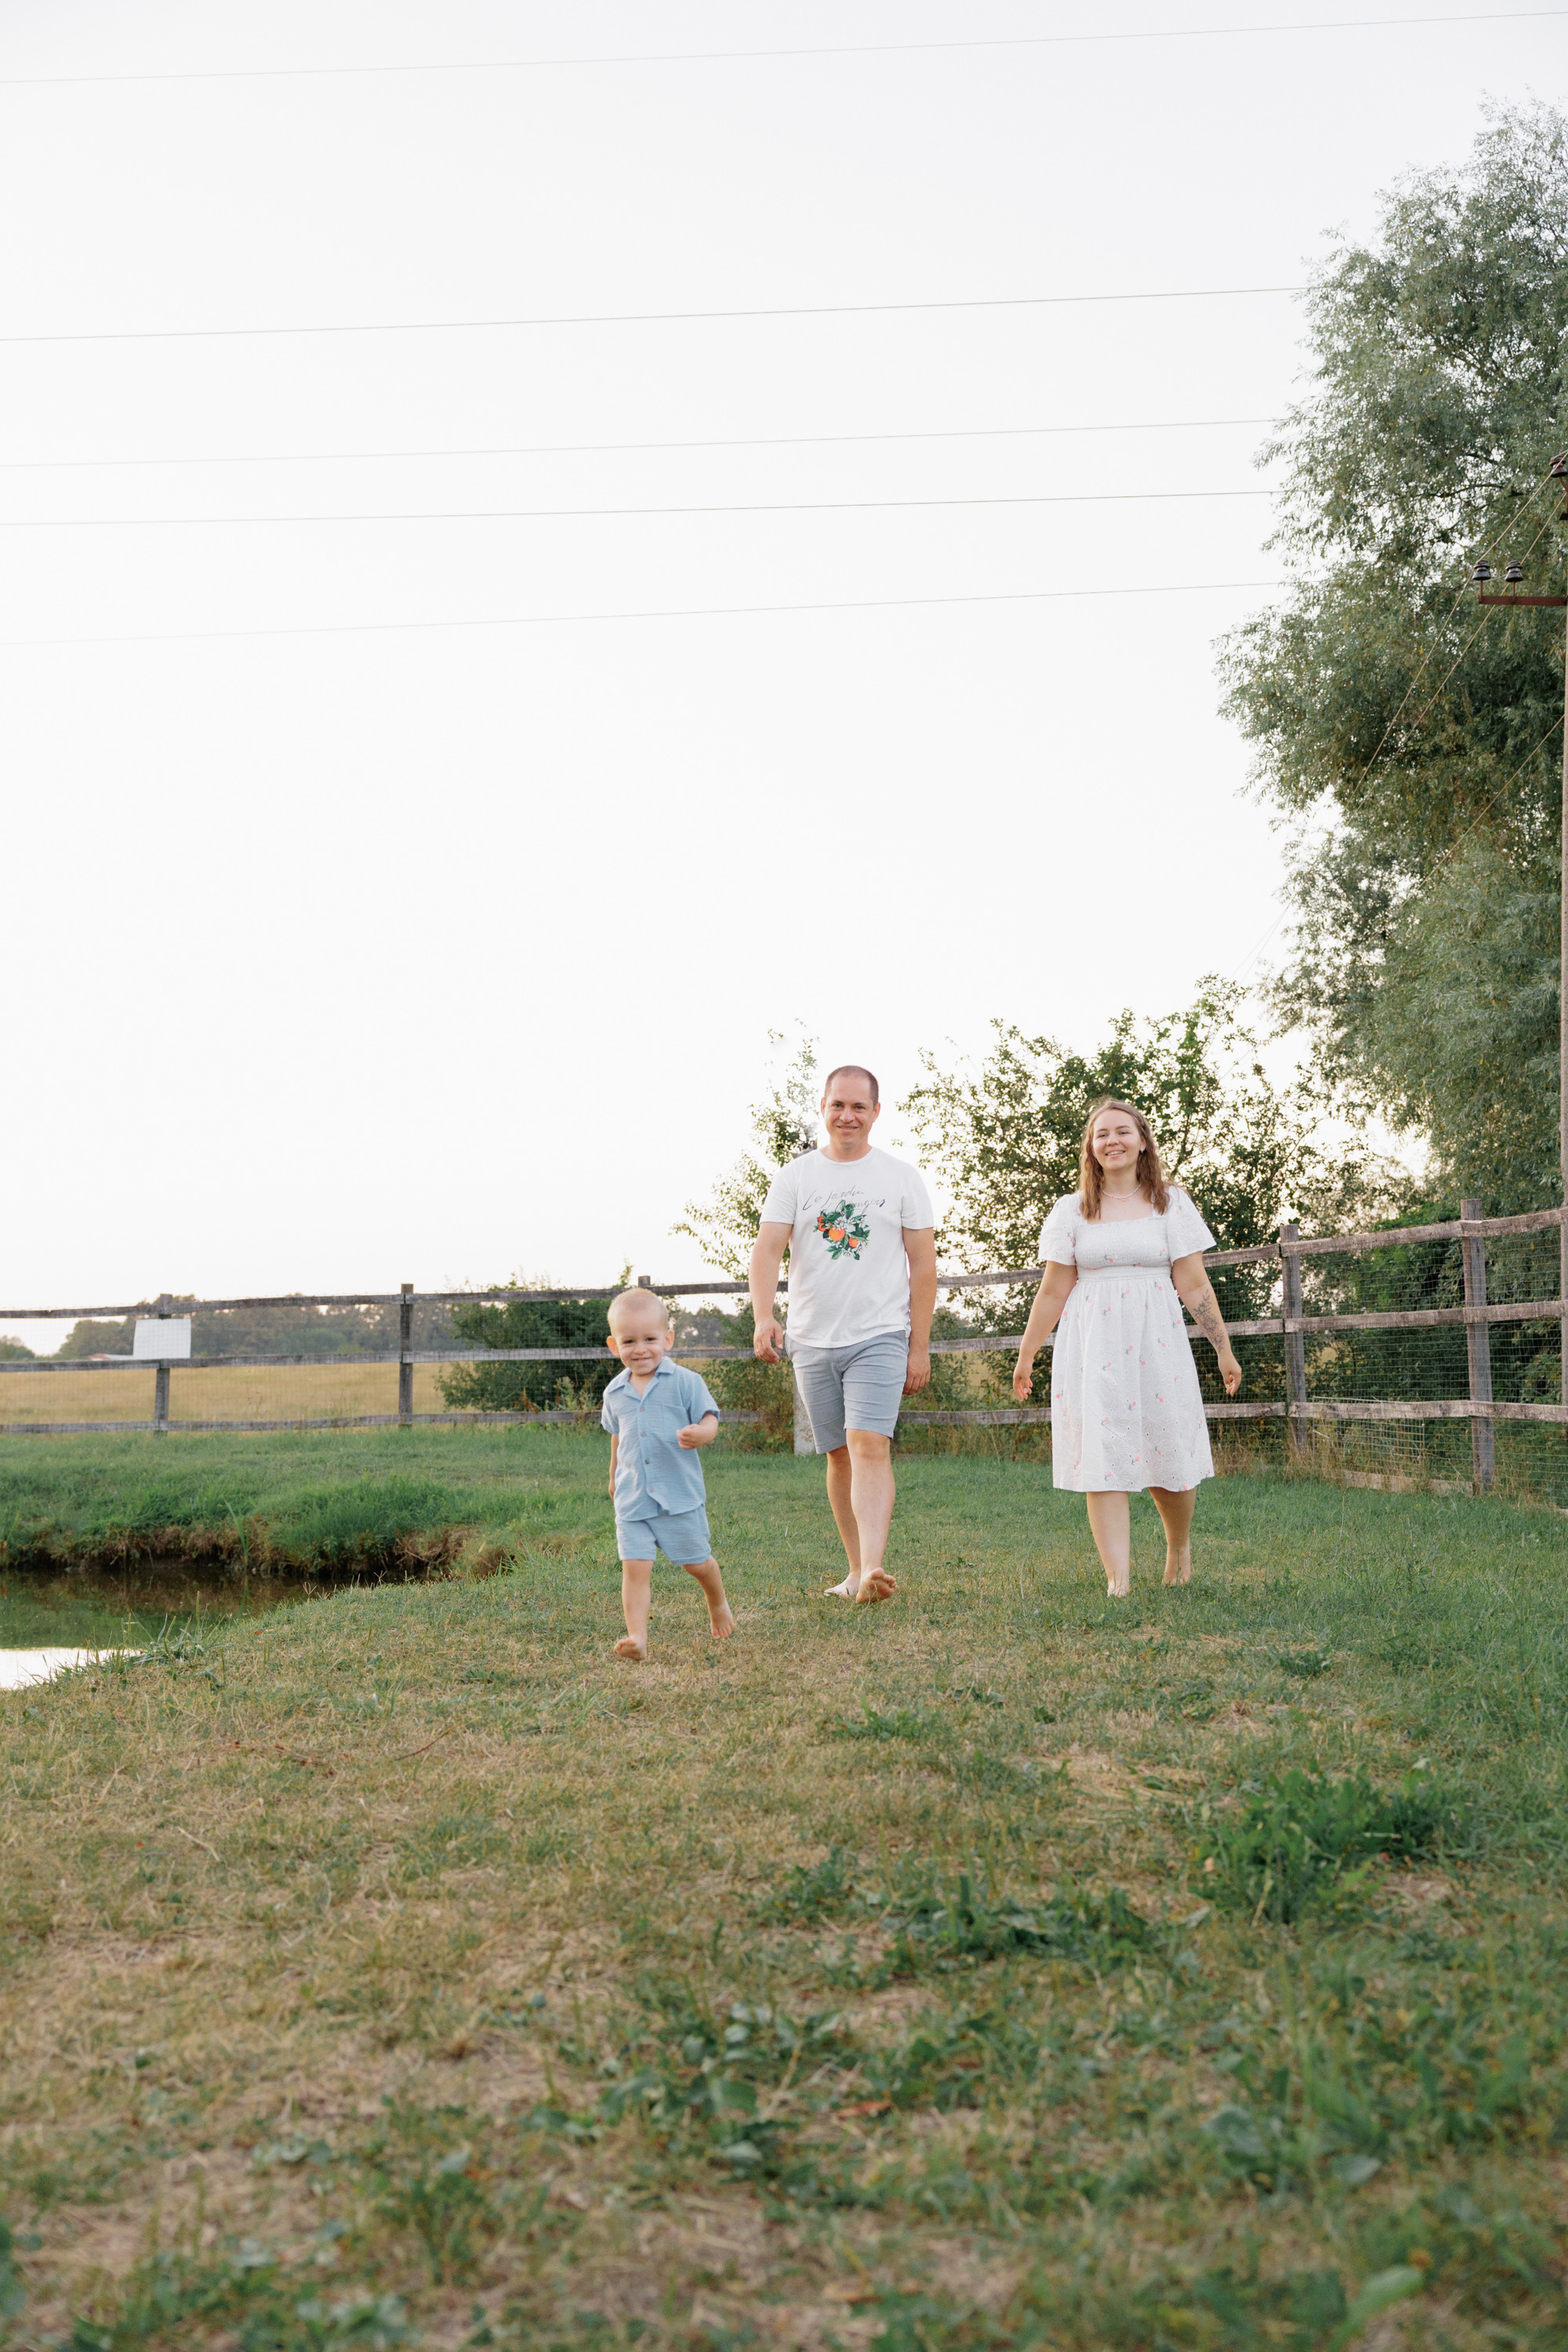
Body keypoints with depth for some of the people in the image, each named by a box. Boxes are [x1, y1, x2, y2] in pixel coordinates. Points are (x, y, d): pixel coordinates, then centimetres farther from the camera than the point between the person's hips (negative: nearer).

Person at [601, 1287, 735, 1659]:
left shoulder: (685, 1382, -7)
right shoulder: (615, 1393, 6)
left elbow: (709, 1420, -9)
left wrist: (700, 1434, -32)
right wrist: (615, 1477, 32)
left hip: (680, 1493, -2)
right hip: (632, 1498, 2)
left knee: (697, 1562, 11)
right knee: (635, 1567, -10)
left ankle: (718, 1604, 40)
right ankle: (637, 1637, -12)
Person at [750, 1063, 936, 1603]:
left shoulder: (902, 1178, 3)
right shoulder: (795, 1178, 6)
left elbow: (923, 1264, 4)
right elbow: (768, 1247, -5)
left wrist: (920, 1346, -1)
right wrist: (763, 1315, -23)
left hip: (880, 1337, -3)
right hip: (812, 1341, 3)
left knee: (870, 1446, -18)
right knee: (839, 1455, 9)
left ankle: (873, 1568, -28)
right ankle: (856, 1571, 19)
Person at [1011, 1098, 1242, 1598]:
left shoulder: (1170, 1203, 7)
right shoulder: (1072, 1210, 8)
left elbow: (1194, 1284, 6)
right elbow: (1053, 1292, 11)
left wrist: (1223, 1349, 3)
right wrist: (1026, 1357, 11)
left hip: (1157, 1343, 0)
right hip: (1093, 1346, 0)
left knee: (1169, 1455, 3)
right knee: (1102, 1460, -7)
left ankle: (1179, 1545, 32)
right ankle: (1118, 1580, -9)